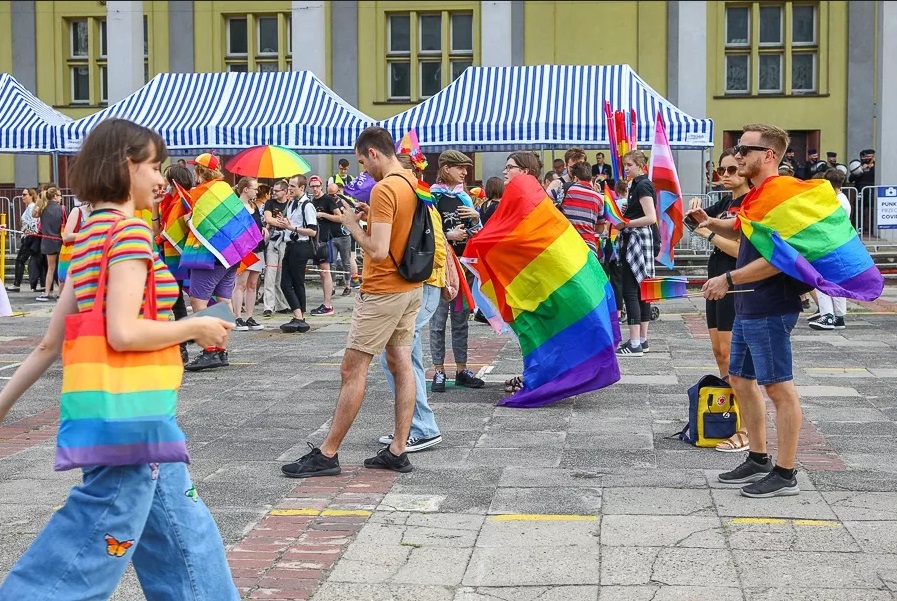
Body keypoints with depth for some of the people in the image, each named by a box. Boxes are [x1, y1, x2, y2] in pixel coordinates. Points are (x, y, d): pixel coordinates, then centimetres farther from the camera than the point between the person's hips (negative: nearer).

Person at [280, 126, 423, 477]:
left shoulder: (384, 189, -20)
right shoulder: (413, 183, 8)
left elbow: (378, 250, -25)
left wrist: (352, 223, -11)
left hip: (382, 291, -9)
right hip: (410, 287, 9)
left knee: (352, 370, -4)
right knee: (401, 365, 8)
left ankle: (327, 454, 1)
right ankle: (397, 452, 11)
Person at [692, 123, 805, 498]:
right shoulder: (755, 195, 13)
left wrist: (729, 280, -21)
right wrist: (710, 223, 14)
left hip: (770, 309, -10)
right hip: (747, 307, 10)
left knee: (778, 387, -3)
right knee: (741, 379, 16)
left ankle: (785, 474, 5)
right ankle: (758, 460, 27)